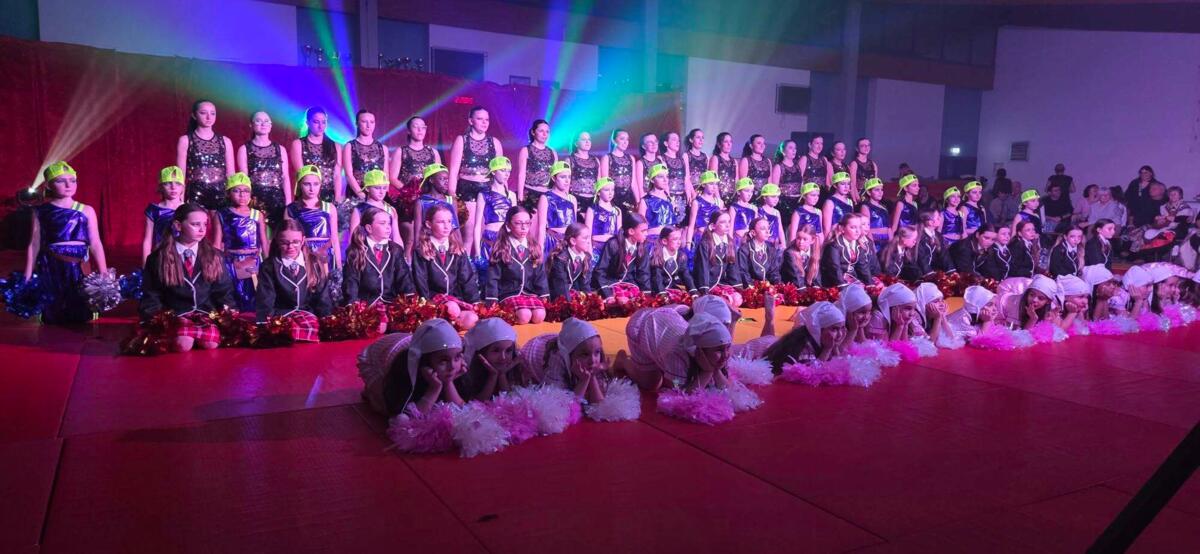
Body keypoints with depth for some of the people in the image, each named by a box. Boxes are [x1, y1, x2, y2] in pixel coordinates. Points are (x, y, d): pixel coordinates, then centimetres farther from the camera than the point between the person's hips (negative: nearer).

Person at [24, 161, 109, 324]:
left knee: (80, 318, 1)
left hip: (78, 270, 0)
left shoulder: (86, 211, 4)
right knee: (52, 319, 4)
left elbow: (95, 244, 3)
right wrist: (27, 277, 3)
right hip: (50, 270, 0)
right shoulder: (40, 212, 3)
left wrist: (104, 275, -2)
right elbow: (34, 245, 5)